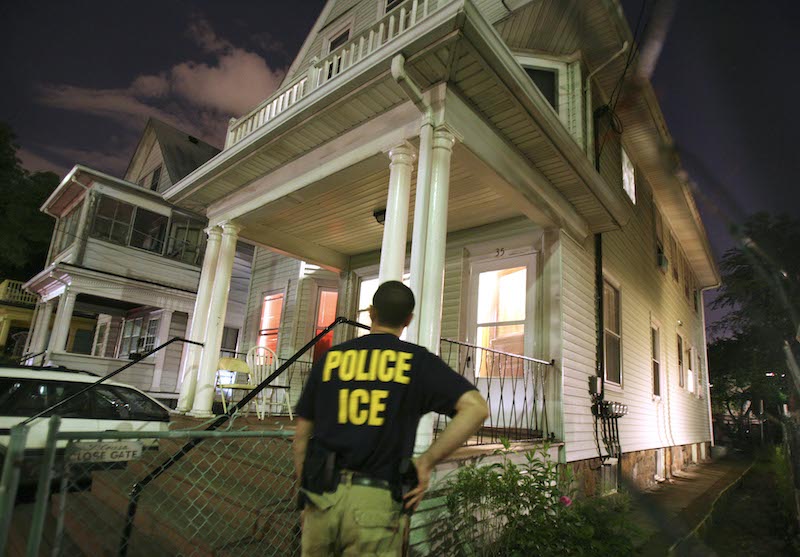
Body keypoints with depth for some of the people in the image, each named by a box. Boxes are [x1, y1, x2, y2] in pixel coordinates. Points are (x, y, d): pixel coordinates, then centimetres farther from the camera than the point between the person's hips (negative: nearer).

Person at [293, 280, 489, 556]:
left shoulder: (331, 358, 8)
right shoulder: (418, 360, 1)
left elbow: (302, 434, 11)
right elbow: (476, 407, -10)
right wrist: (427, 461, -6)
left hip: (323, 495, 3)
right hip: (376, 503, -3)